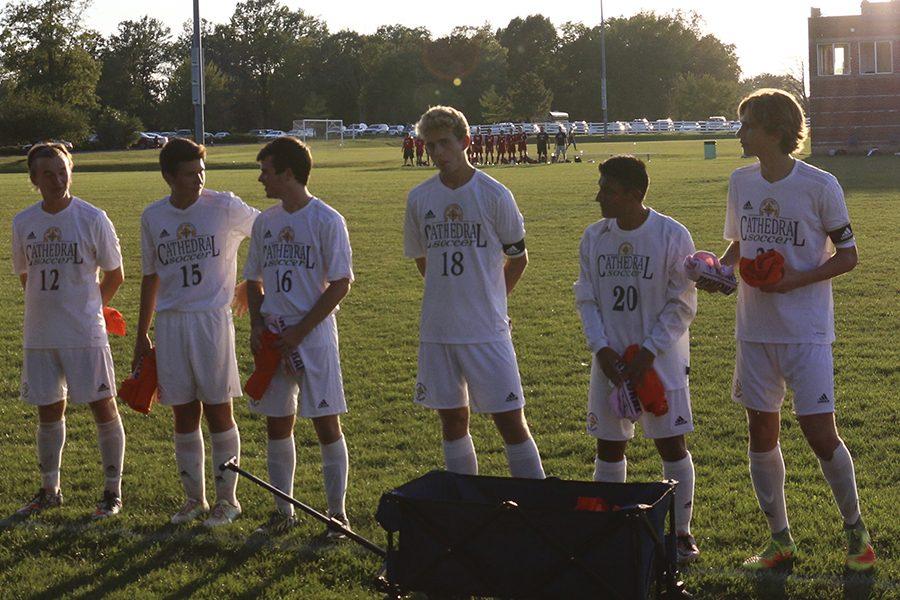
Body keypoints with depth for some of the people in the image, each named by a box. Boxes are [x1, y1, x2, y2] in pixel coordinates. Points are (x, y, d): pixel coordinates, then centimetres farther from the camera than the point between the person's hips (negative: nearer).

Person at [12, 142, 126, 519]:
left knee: (103, 407, -1)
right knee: (49, 411, 12)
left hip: (85, 334, -3)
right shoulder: (23, 223, 4)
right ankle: (49, 491, 25)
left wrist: (88, 307, 9)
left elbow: (115, 275, 2)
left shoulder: (92, 218, -7)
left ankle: (113, 491, 10)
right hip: (40, 335, 4)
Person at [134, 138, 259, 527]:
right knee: (184, 414, 8)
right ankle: (194, 498, 20)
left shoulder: (225, 207, -6)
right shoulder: (152, 217, 6)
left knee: (218, 410, 0)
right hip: (170, 323, 3)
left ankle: (227, 499, 12)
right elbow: (151, 277, 15)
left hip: (212, 317, -3)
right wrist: (141, 336, 15)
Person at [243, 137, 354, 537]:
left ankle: (337, 510, 9)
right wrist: (257, 325, 1)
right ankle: (283, 510, 20)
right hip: (272, 339, 6)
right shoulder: (265, 223, 10)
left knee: (326, 422, -1)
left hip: (314, 338, -6)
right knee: (277, 423, 9)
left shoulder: (326, 221, -8)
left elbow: (341, 284, -10)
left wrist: (299, 331, -14)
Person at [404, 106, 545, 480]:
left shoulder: (494, 194, -6)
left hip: (487, 330, -4)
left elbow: (518, 258, 4)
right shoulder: (419, 198, 4)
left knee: (510, 420, -4)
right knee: (452, 420, 11)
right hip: (437, 331, 4)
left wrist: (487, 298, 8)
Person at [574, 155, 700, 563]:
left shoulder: (673, 236, -10)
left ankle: (681, 531, 14)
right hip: (610, 359, 4)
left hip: (661, 358, -4)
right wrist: (601, 348, -7)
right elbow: (586, 299, 6)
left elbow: (683, 304, -8)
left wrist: (649, 352, -14)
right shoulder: (593, 237, 2)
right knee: (609, 444, 7)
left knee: (670, 443, 1)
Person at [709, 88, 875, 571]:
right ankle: (780, 538, 22)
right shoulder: (741, 182, 5)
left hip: (805, 331, -5)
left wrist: (796, 280, -18)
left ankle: (855, 528, 18)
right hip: (755, 329, 5)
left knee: (820, 433, -6)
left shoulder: (819, 185, -10)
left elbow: (847, 255, -5)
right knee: (761, 432, 8)